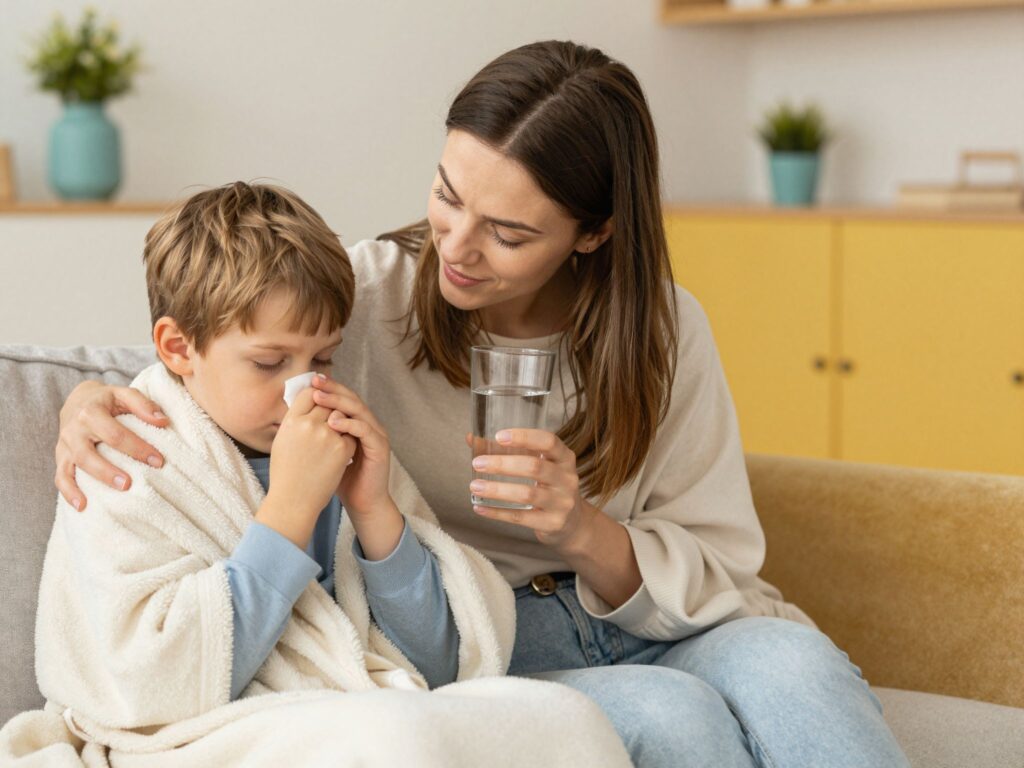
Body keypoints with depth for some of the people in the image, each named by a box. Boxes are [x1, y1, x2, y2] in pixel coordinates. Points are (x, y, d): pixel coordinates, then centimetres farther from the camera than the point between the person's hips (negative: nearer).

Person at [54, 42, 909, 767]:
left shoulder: (665, 330, -3)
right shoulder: (371, 291, -6)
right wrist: (89, 403, -19)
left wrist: (584, 532, -22)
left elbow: (715, 573, -1)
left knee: (790, 661, -32)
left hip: (649, 629, 2)